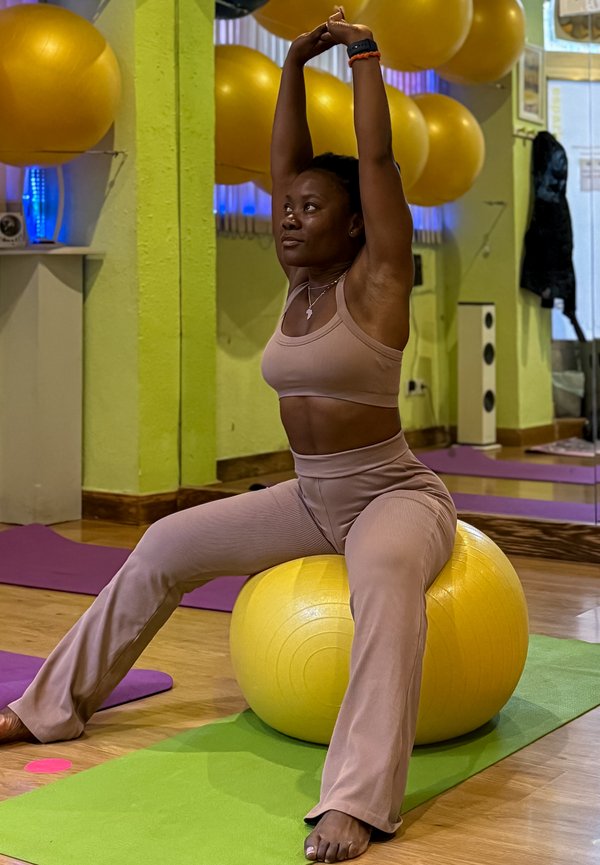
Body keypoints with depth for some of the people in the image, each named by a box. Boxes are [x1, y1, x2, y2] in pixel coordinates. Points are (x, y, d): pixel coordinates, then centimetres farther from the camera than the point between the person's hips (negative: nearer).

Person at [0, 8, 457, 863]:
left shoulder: (375, 280, -11)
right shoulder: (301, 282, 6)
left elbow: (378, 157, -18)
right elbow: (284, 162, 6)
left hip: (395, 495, -8)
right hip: (310, 497, 8)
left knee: (383, 571, -43)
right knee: (167, 545, 5)